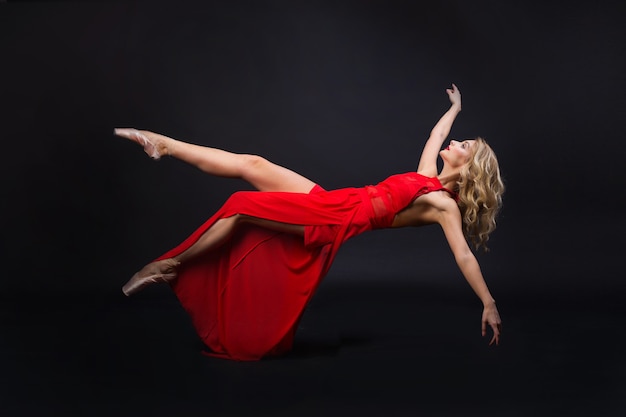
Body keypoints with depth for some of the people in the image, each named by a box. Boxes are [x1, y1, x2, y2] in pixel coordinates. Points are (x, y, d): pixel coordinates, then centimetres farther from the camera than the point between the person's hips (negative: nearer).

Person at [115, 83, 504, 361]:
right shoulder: (427, 178, 12)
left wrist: (489, 304, -22)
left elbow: (465, 256, -15)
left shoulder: (445, 205, -9)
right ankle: (163, 145, 13)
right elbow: (438, 132, 29)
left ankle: (171, 265, 3)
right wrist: (456, 107, 42)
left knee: (241, 207, -13)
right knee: (252, 164, 0)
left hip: (334, 223, -7)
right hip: (328, 202, 7)